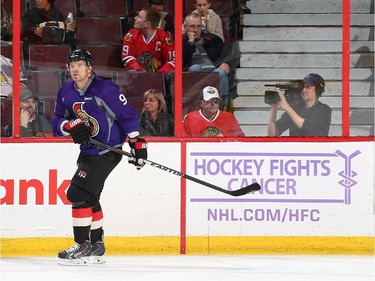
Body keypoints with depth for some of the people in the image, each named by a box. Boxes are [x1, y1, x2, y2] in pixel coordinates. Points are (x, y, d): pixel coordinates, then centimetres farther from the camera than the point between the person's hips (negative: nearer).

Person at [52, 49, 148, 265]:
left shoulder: (104, 89, -20)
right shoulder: (66, 91, 3)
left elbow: (128, 115, -17)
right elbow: (57, 122, 6)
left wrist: (137, 144, -17)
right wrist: (70, 126, -16)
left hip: (107, 151, -9)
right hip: (88, 150, 9)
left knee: (78, 193, -15)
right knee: (89, 197, 17)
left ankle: (83, 248, -9)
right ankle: (96, 247, 30)